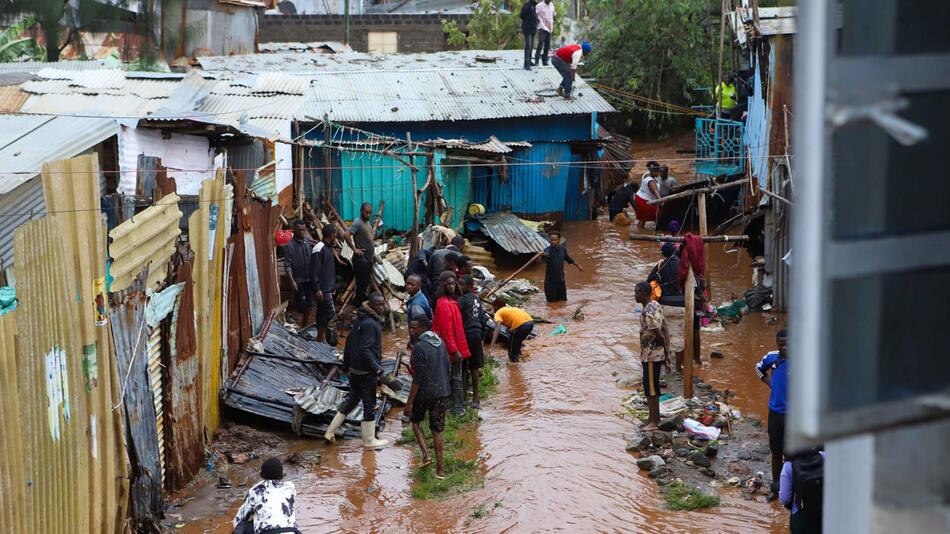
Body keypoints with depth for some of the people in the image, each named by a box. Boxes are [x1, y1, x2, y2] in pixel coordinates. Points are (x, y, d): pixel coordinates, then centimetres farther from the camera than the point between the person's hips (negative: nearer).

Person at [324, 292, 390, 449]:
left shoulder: (361, 319, 8)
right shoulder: (370, 323, -22)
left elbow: (349, 340, 16)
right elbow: (365, 349, -27)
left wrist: (346, 363, 24)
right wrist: (377, 368, -27)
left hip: (354, 368, 9)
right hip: (365, 371, -9)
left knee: (352, 399, 21)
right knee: (369, 404, 5)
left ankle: (330, 432, 23)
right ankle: (369, 440, 17)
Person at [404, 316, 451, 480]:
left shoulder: (419, 347, -19)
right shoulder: (440, 342, 4)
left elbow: (417, 378, -20)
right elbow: (447, 367, 12)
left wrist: (409, 403, -16)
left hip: (424, 393, -6)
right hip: (442, 392, 6)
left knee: (415, 420, 20)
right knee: (437, 430, 12)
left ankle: (425, 454, 6)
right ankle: (440, 467, 12)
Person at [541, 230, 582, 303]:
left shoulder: (563, 249, -2)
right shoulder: (548, 250, -20)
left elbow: (567, 258, 20)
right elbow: (544, 259, -44)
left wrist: (578, 265, 30)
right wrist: (543, 255, -69)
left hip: (561, 280, 5)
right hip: (550, 281, -5)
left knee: (563, 301, 15)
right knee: (552, 302, 2)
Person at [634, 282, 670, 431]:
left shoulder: (647, 313, -23)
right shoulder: (655, 305, 8)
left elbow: (659, 335, -22)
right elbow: (665, 330, 12)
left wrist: (666, 352, -10)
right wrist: (667, 354, 13)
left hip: (651, 356, -10)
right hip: (654, 354, 10)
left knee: (651, 388, -1)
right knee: (650, 387, 17)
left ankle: (655, 422, 7)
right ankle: (652, 417, 26)